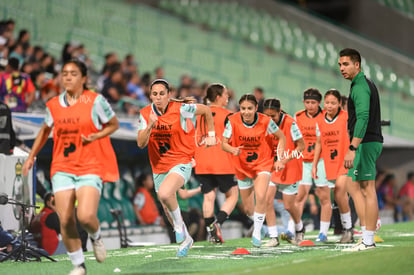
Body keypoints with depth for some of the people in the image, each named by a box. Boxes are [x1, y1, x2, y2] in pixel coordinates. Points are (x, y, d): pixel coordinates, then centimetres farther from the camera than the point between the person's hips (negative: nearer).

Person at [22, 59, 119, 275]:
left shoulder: (96, 101, -4)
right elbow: (45, 130, 24)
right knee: (65, 220, -6)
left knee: (86, 216, -20)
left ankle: (96, 237, 17)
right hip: (62, 168, 3)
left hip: (90, 167, -3)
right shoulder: (54, 105, 7)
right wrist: (31, 156, 21)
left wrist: (96, 136, -11)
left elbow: (114, 124, 7)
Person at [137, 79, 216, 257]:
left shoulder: (180, 110, -13)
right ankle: (185, 239, 38)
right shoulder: (145, 114, -4)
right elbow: (140, 144, -11)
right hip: (159, 167, 5)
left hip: (181, 163, -5)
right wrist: (150, 126, -27)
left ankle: (179, 225, -5)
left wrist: (211, 135, 6)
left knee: (164, 193, -32)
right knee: (168, 209, 14)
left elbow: (206, 110, 3)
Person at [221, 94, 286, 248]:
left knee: (260, 197, -27)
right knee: (248, 209, 8)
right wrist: (233, 150, -30)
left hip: (263, 164, -2)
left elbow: (281, 137, 0)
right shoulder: (233, 121, -15)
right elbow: (224, 144, -8)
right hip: (242, 167, 2)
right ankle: (257, 221, 44)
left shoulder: (265, 121, -16)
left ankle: (257, 233, -12)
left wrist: (279, 159, -7)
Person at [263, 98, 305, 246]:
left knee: (288, 206, 3)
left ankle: (300, 229, 34)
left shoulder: (290, 123, -18)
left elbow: (301, 146, -14)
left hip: (290, 168, -4)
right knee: (267, 200, -11)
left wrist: (285, 160, -22)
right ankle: (273, 237, -3)